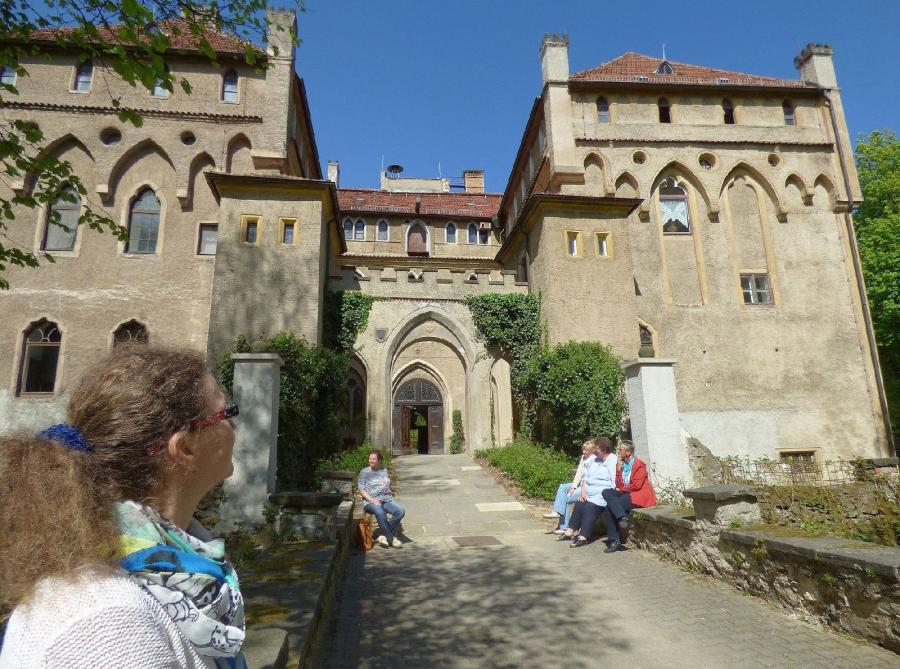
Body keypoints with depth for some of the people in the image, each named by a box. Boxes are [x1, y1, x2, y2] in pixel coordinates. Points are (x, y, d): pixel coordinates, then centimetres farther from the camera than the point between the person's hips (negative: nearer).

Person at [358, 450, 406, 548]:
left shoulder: (385, 471, 19)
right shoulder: (364, 471, 7)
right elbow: (361, 490, -2)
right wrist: (373, 500, -14)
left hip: (387, 499, 4)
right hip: (371, 501, -4)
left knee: (401, 511, -24)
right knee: (380, 512, -37)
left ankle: (385, 535, -12)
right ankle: (391, 539, -20)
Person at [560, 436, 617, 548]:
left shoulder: (613, 461, -9)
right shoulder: (594, 459, 16)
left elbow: (615, 484, -17)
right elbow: (586, 476, 17)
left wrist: (606, 496, -20)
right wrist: (583, 491, 6)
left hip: (603, 495, -8)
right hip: (589, 494, 8)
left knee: (590, 507, -25)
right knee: (579, 504, -10)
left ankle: (583, 537, -26)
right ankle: (571, 531, -4)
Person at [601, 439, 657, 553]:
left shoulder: (639, 465, -6)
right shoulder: (622, 464, 14)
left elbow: (636, 485, -15)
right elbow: (619, 486, 6)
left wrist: (622, 489, -4)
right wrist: (618, 469, -3)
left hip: (639, 496, -7)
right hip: (626, 495, 7)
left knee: (610, 505, -23)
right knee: (606, 492, -19)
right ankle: (622, 517, -31)